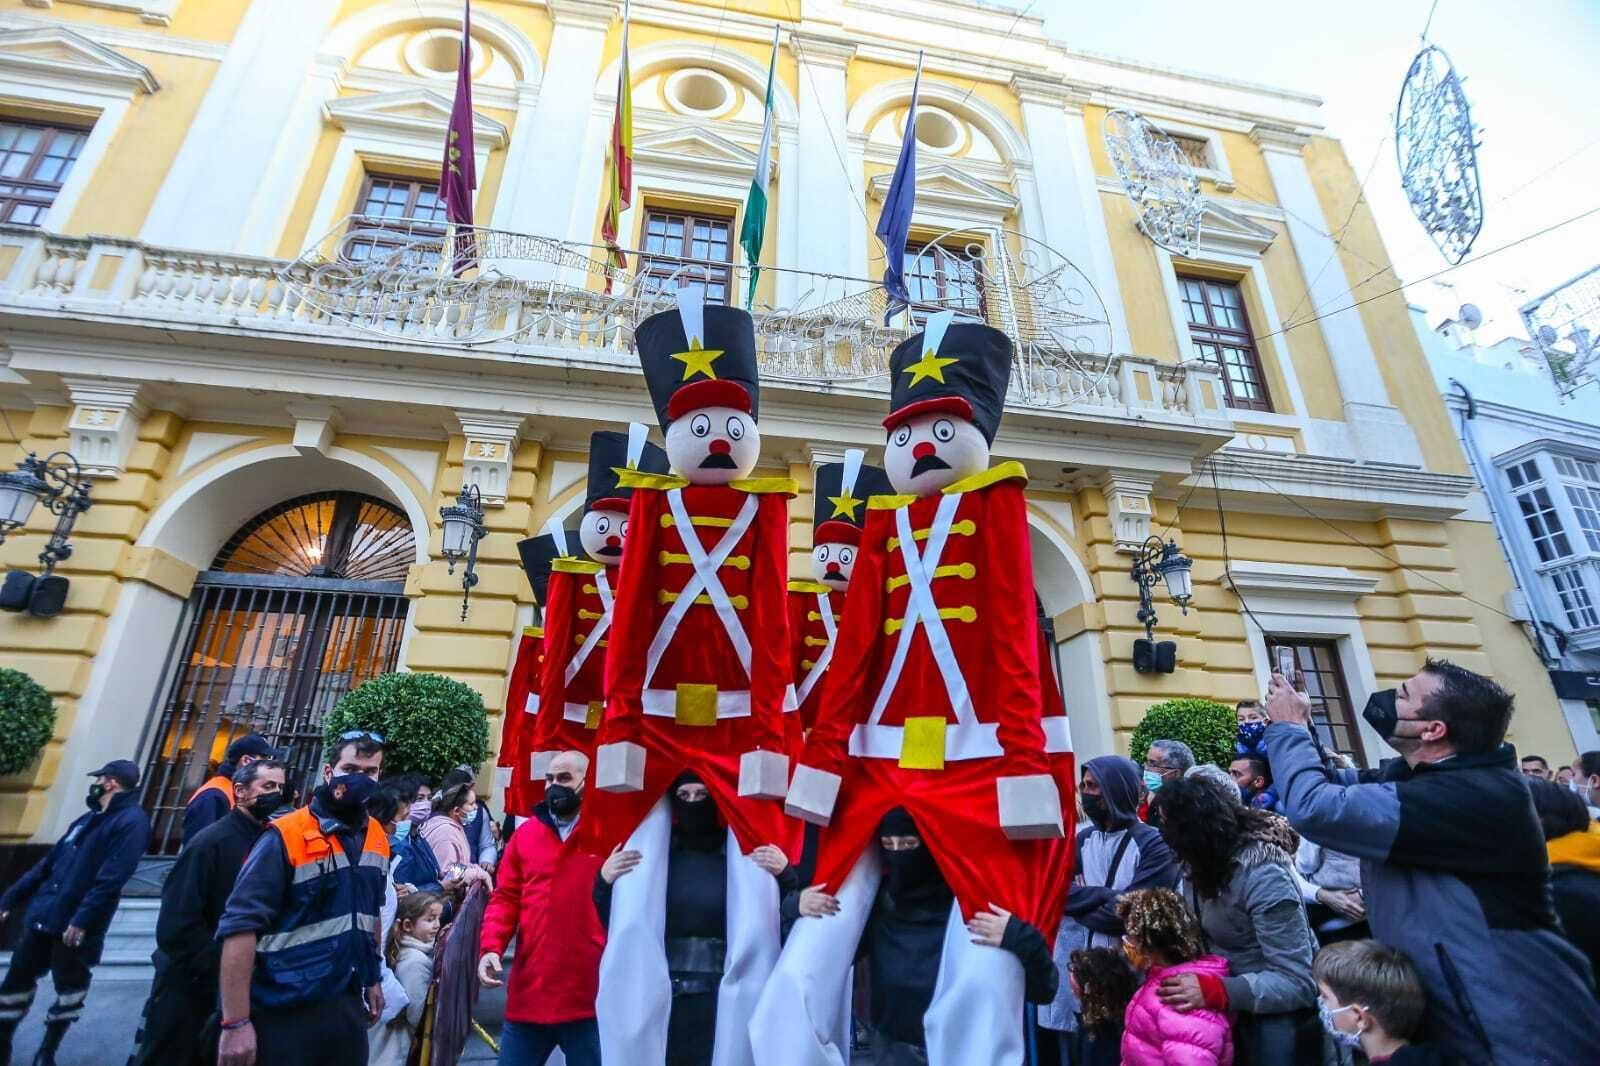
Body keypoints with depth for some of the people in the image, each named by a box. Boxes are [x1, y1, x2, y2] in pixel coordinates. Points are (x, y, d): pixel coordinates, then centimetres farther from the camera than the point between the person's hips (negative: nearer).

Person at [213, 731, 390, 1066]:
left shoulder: (377, 837, 4)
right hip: (286, 1013, -6)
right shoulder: (286, 837, -16)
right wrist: (235, 1023, -21)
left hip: (348, 1006, 6)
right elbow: (240, 926, -18)